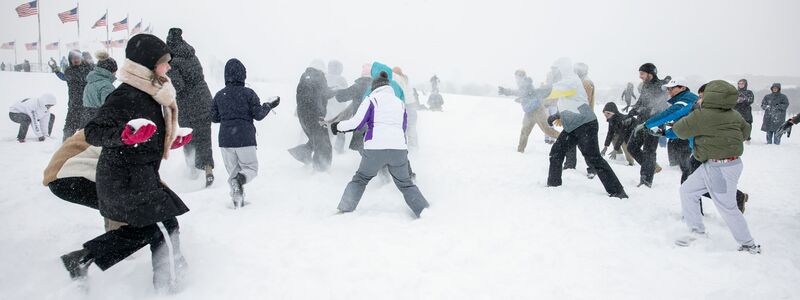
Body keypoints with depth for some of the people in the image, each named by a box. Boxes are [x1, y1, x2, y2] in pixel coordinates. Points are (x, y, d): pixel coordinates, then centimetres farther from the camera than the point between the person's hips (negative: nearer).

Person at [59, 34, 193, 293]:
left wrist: (169, 141, 20)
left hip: (139, 177, 10)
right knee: (165, 227, -4)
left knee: (144, 229, 17)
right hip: (127, 181, -10)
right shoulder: (126, 96, -19)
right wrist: (126, 134, -40)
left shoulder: (148, 93, 10)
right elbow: (94, 132, -24)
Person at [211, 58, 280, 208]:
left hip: (225, 139, 4)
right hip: (245, 139, -3)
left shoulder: (219, 95, 5)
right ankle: (239, 179, -22)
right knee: (251, 167, 10)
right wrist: (269, 106, 10)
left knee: (232, 170, 14)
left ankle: (237, 201, 5)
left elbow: (214, 117, 11)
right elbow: (258, 115, -7)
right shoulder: (248, 93, -7)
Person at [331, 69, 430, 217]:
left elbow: (356, 123, -1)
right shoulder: (400, 102, 19)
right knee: (405, 183, 17)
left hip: (375, 149, -3)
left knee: (360, 178, 16)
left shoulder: (371, 100, 4)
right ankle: (423, 211, 7)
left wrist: (338, 127, 13)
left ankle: (345, 209, 13)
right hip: (399, 148, 3)